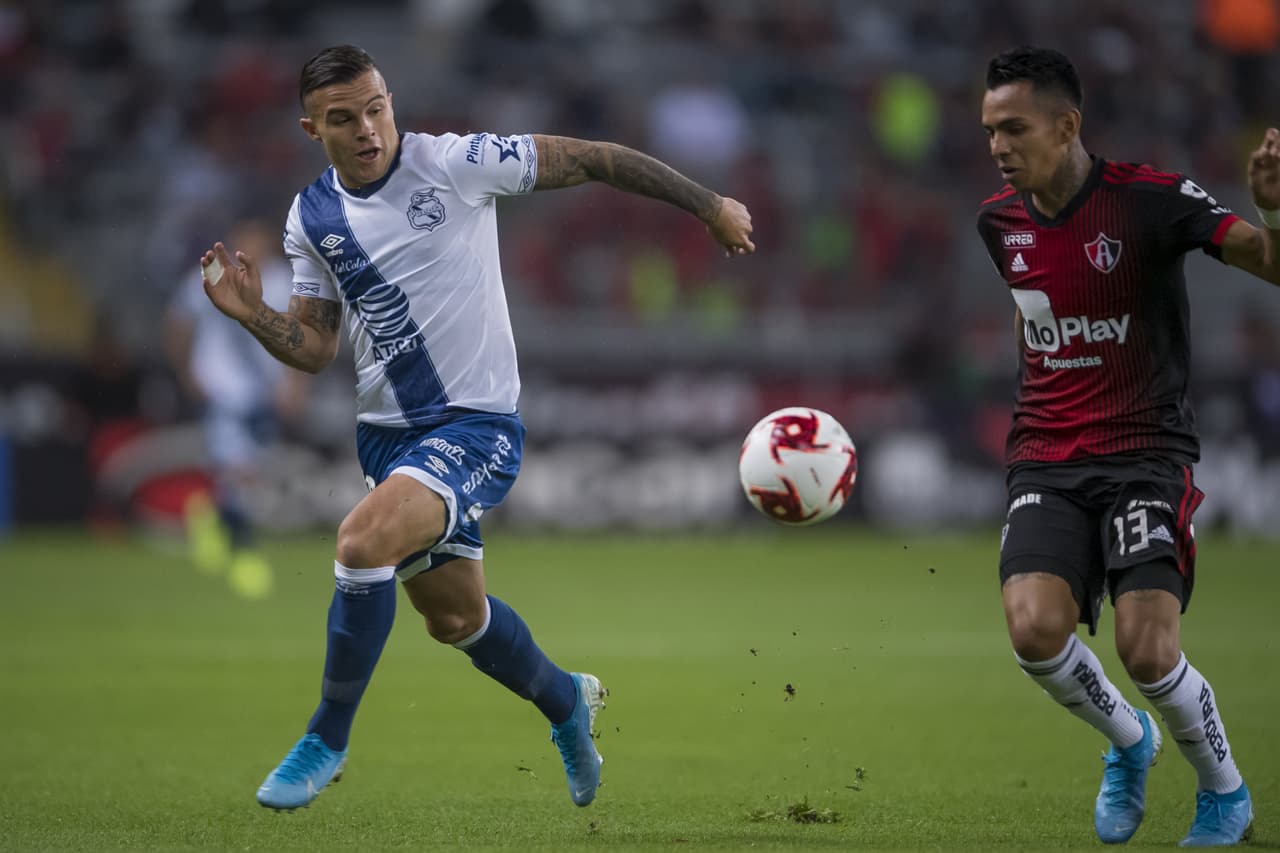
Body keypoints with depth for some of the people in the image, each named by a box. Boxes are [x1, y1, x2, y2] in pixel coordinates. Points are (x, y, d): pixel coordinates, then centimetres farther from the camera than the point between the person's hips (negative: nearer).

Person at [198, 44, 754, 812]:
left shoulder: (455, 164, -14)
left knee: (364, 541, -29)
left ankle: (328, 740, -12)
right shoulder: (311, 217, 2)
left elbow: (593, 161, -7)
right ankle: (567, 701, 48)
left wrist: (710, 207, -4)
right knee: (454, 617, 17)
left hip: (476, 423, -6)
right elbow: (315, 347, 8)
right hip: (387, 430, 6)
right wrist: (250, 313, -11)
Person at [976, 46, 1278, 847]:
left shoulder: (1148, 199, -12)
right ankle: (1128, 742, 12)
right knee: (1034, 628, -20)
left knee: (1148, 652, -18)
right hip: (1046, 462, 4)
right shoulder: (1000, 221, 6)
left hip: (1145, 454, -4)